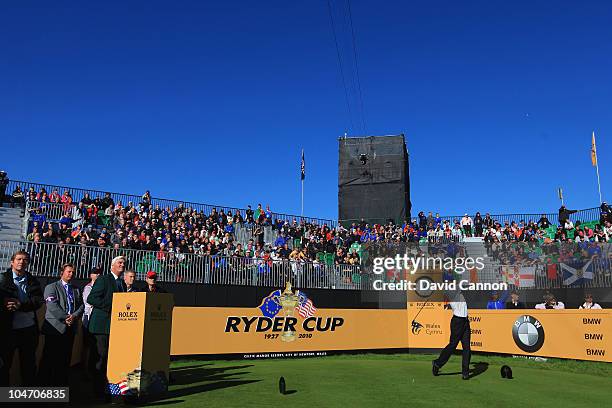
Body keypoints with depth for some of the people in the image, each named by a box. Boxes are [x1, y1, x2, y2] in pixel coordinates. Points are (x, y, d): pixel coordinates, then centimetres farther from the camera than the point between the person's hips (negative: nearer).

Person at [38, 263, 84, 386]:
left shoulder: (76, 290, 19)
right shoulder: (51, 287, 2)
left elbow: (81, 306, 10)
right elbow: (52, 306, -10)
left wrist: (74, 316, -9)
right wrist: (65, 318, -14)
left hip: (70, 328, 5)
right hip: (55, 328, -5)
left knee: (65, 359, 7)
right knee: (50, 358, -3)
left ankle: (62, 383, 14)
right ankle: (45, 383, 6)